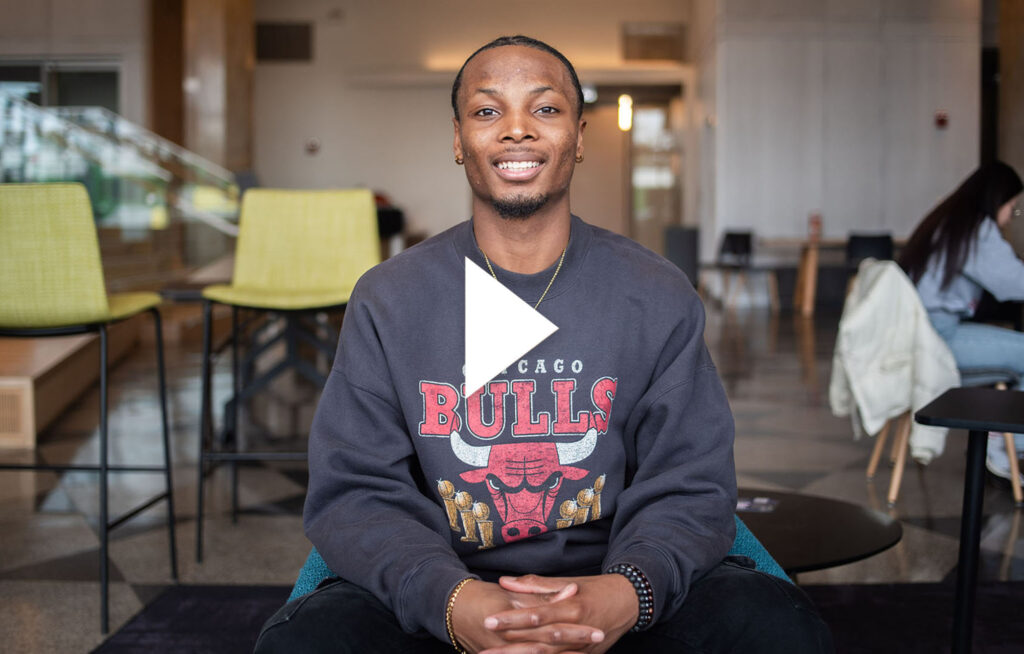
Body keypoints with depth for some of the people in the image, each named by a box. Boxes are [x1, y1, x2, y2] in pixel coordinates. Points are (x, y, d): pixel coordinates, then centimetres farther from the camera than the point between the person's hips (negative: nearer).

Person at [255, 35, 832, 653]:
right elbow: (354, 492, -4)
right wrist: (450, 599, -25)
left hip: (608, 588, 1)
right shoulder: (386, 301, 2)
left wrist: (629, 593, -24)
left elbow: (688, 490, 0)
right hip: (436, 596, -1)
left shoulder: (660, 299, 3)